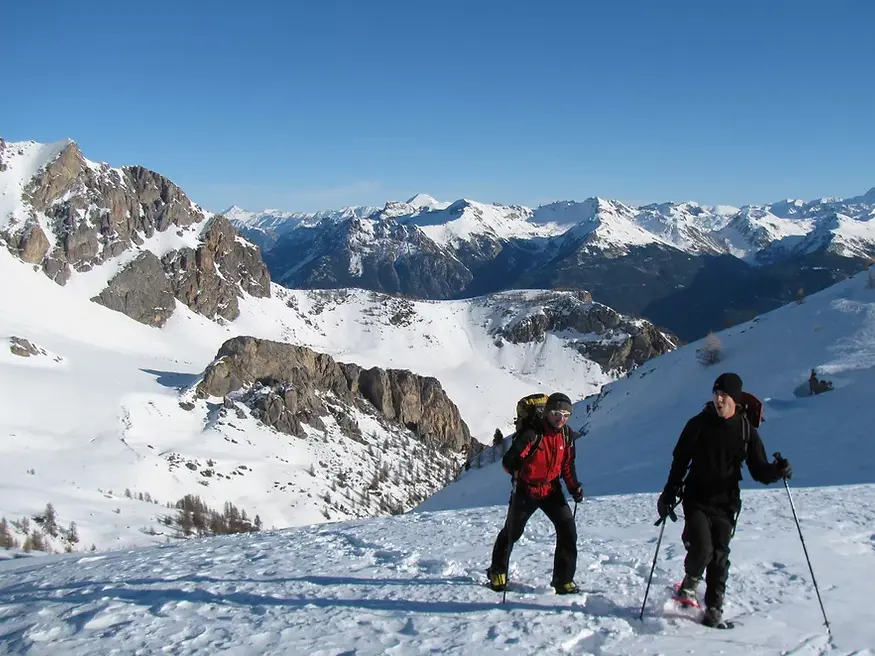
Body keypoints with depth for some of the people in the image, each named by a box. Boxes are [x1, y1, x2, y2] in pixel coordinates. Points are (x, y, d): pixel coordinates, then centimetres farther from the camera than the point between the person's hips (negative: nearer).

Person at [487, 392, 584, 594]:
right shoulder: (532, 433, -24)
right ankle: (497, 571, 36)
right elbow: (508, 462, -22)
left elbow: (568, 464, 6)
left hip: (551, 489, 4)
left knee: (568, 530, -10)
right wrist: (519, 474, -39)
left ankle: (563, 580, 3)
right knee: (512, 531, 12)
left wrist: (574, 487, -5)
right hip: (526, 490, -4)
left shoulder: (567, 435, -5)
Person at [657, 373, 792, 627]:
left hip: (725, 503, 1)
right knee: (702, 549, -16)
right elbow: (680, 460, 6)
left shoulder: (746, 431, 0)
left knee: (719, 556, 3)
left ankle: (714, 608, 16)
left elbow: (759, 471, 0)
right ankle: (690, 581, 14)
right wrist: (669, 493, 4)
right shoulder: (698, 425, -2)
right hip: (696, 499, -1)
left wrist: (777, 471, -21)